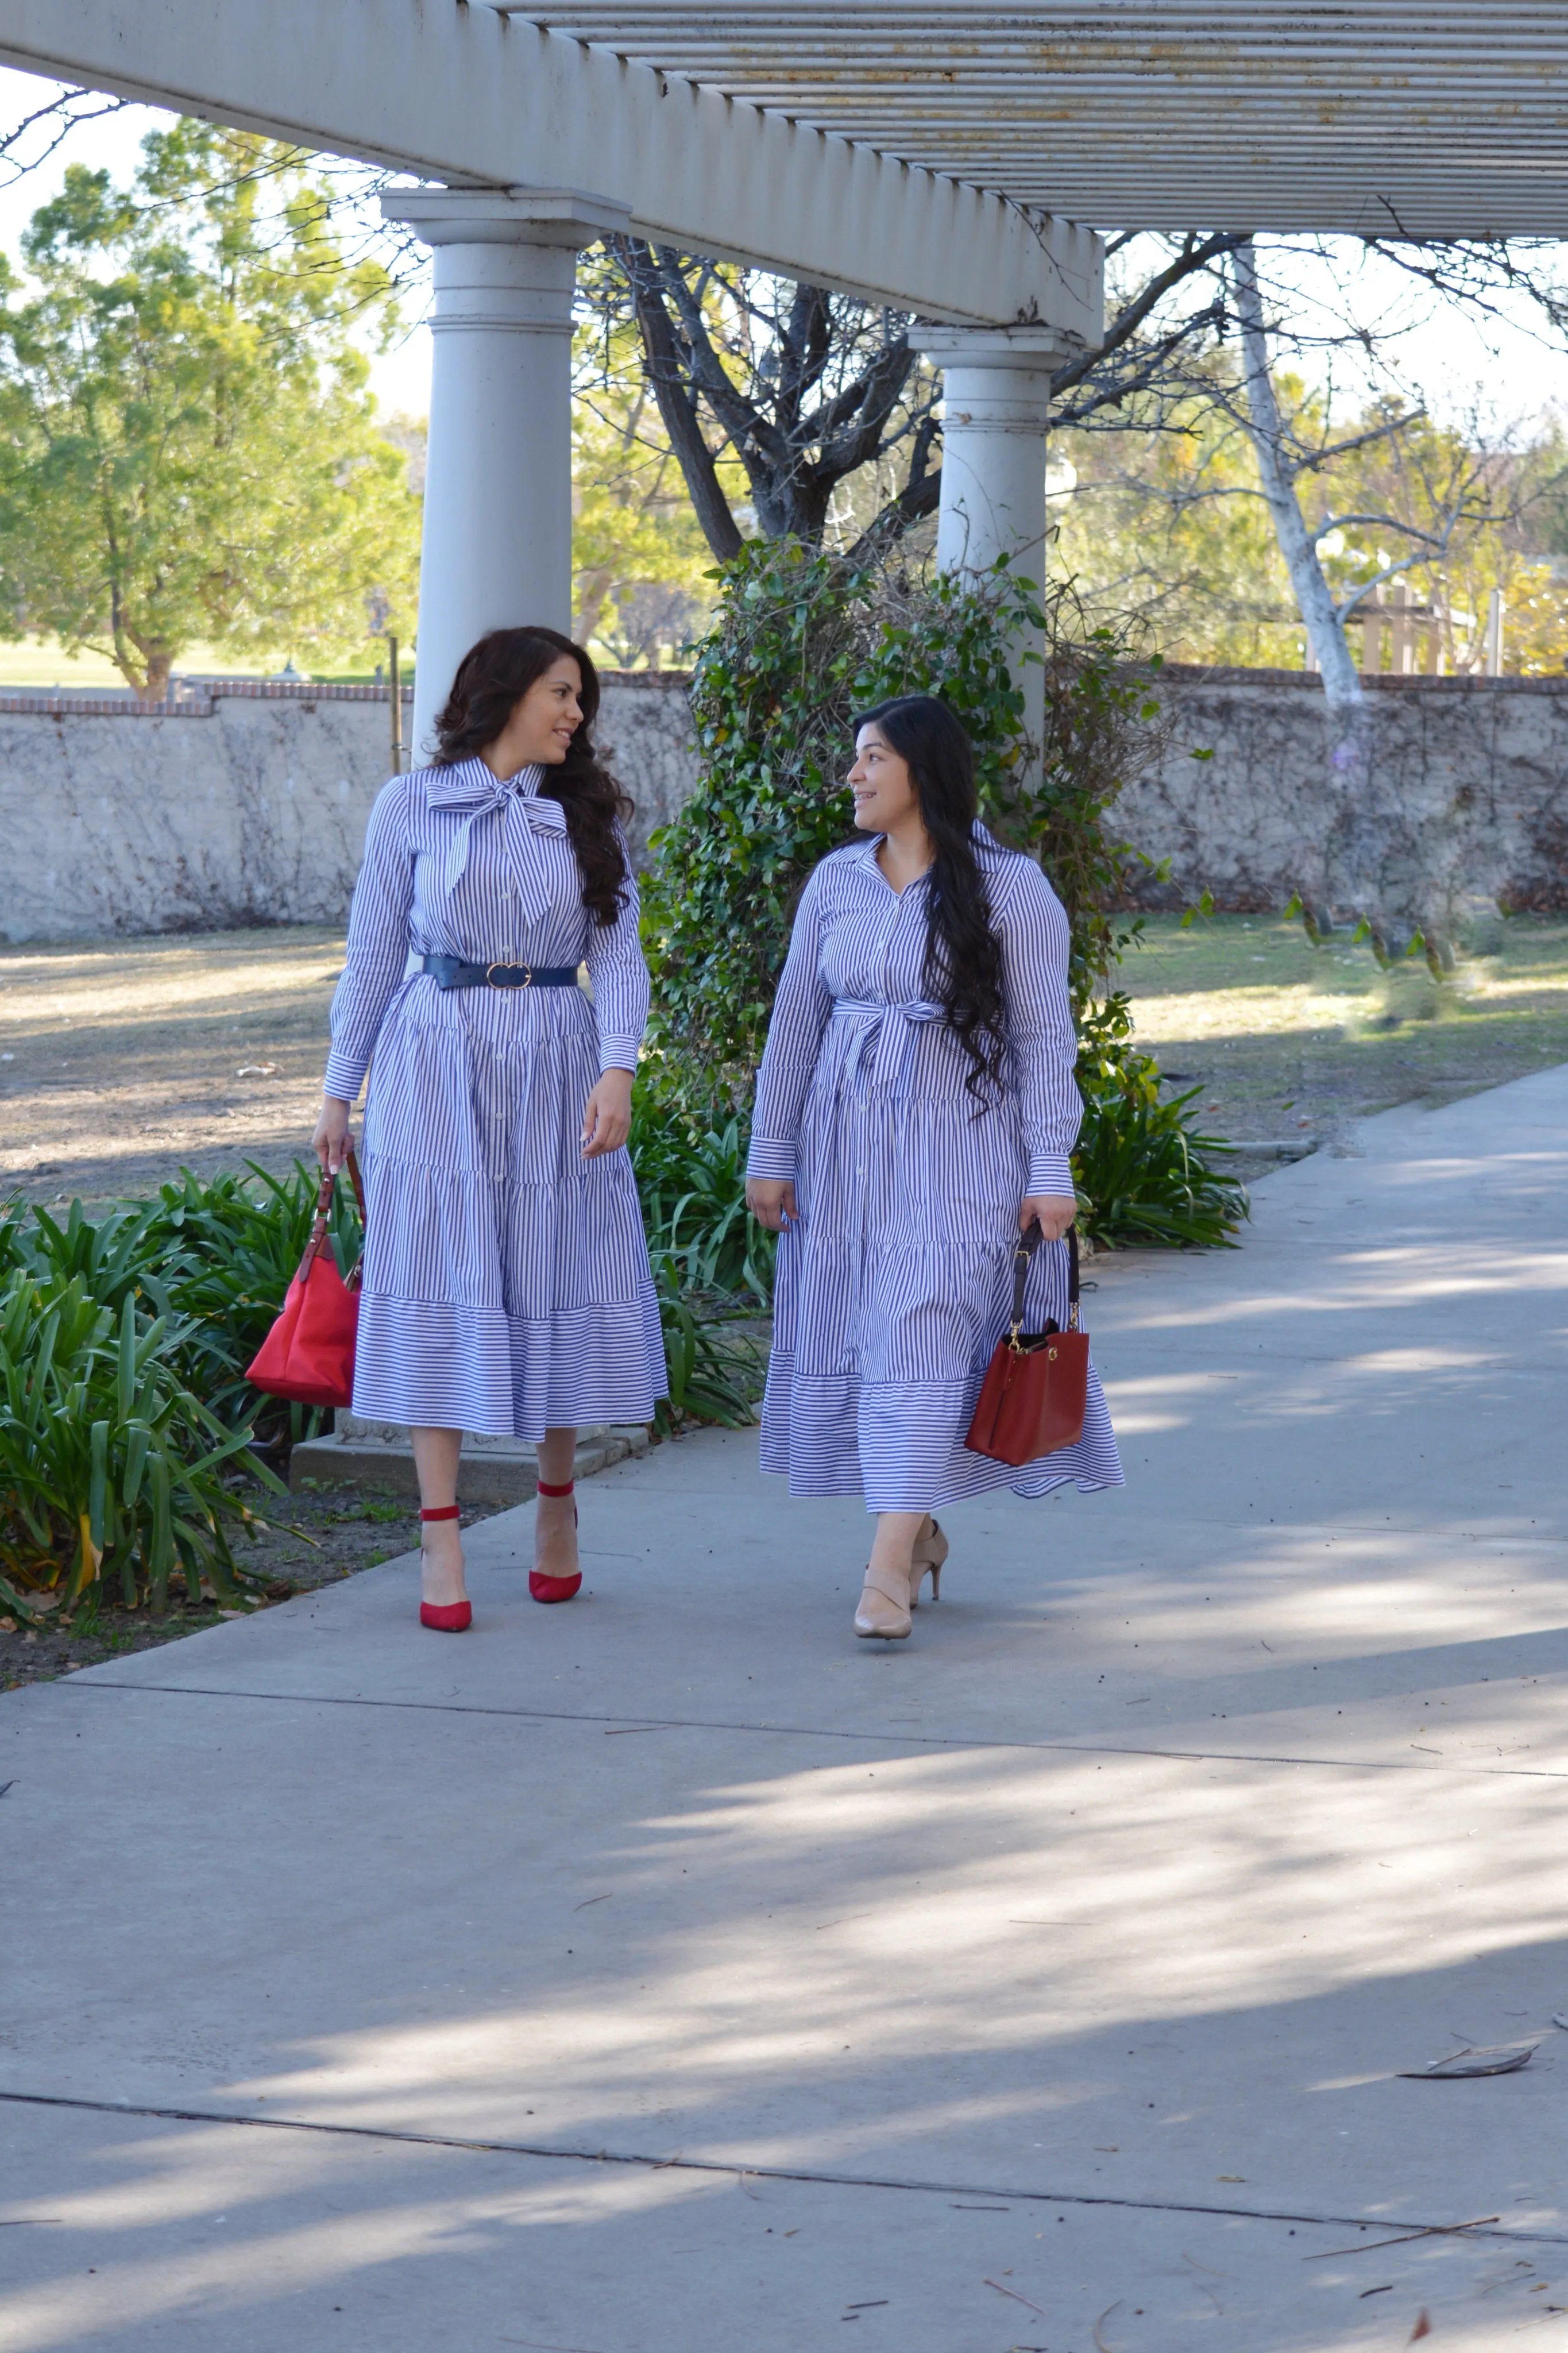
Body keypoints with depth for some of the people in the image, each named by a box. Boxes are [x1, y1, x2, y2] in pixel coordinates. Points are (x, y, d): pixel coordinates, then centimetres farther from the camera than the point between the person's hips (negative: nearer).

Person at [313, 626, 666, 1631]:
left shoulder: (591, 818, 9)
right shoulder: (411, 807, 4)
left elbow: (620, 956, 0)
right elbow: (374, 955, 7)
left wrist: (617, 1070, -16)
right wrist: (341, 1090, 6)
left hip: (557, 1065, 2)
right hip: (436, 1064, -2)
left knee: (559, 1284, 5)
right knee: (441, 1293, -4)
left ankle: (558, 1506, 24)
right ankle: (443, 1547, -2)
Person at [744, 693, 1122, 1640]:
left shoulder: (1008, 888, -5)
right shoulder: (836, 881, 8)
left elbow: (1045, 1036, -5)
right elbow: (796, 1021, 12)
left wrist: (1050, 1170, -9)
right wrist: (771, 1153, 9)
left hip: (958, 1143, -5)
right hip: (849, 1139, 5)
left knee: (922, 1334, -13)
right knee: (856, 1334, 6)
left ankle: (890, 1566, -16)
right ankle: (923, 1532, 23)